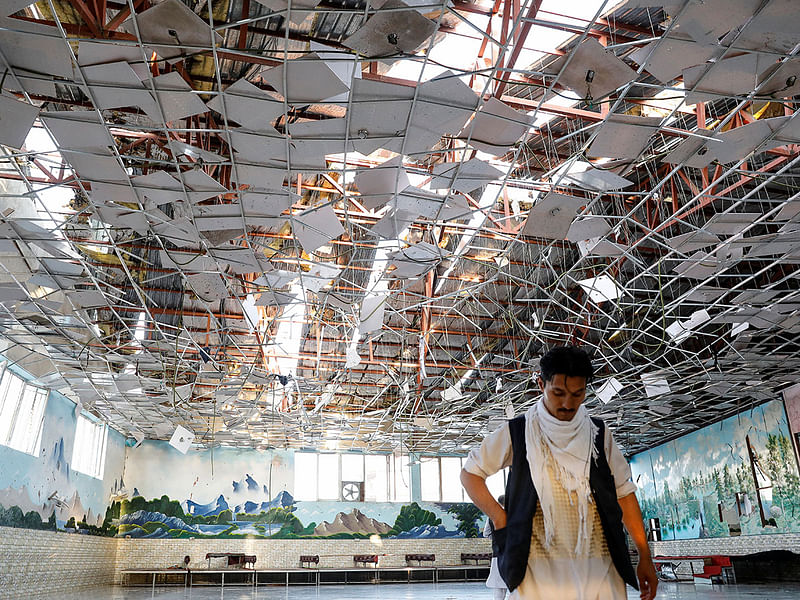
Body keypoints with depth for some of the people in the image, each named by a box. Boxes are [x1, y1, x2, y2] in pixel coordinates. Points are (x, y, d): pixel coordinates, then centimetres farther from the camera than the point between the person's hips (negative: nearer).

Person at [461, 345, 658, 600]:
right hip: (539, 568, -2)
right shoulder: (517, 433, 1)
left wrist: (645, 556, 6)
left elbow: (623, 491, 11)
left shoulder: (598, 434, 9)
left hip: (598, 567, 2)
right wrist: (500, 517, -4)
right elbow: (469, 473, 8)